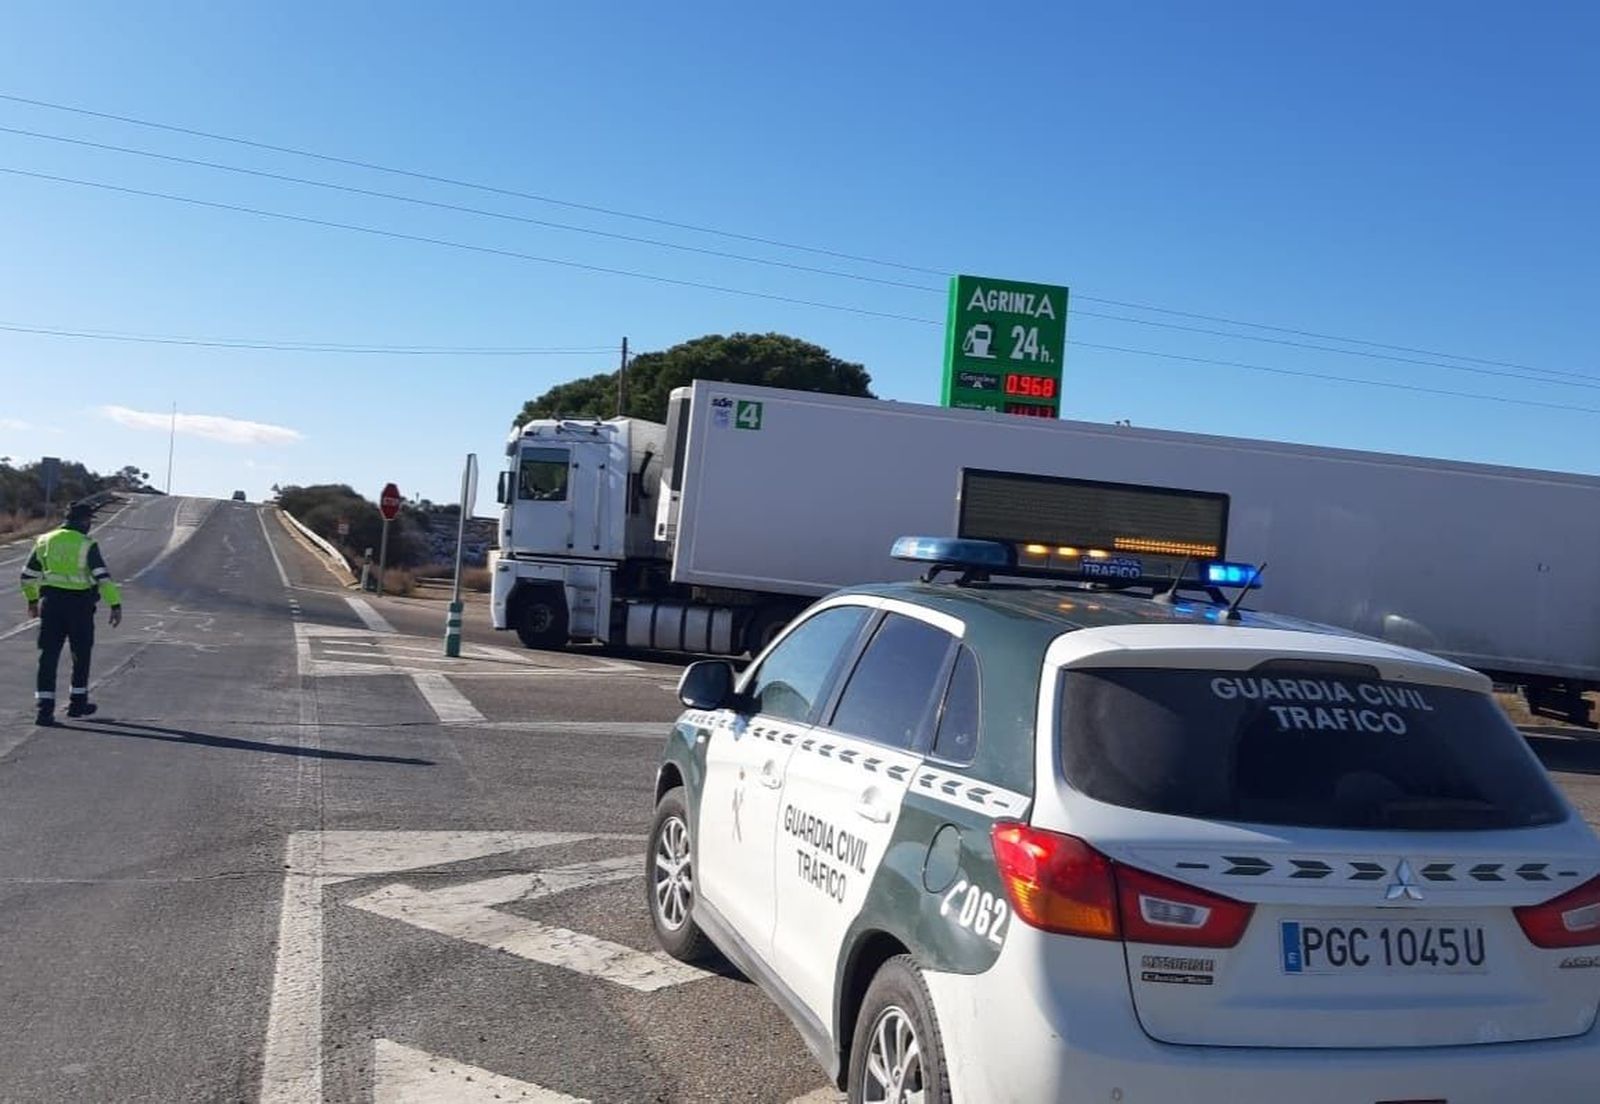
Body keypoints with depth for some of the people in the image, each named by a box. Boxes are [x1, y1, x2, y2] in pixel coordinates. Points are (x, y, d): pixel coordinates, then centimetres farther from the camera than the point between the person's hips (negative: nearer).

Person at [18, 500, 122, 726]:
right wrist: (115, 605, -14)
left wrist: (32, 600, 27)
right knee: (81, 654, 13)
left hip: (50, 603, 4)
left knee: (48, 655, 4)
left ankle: (45, 707, -2)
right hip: (79, 604, -4)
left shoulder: (45, 541, 7)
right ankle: (78, 703, 21)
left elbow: (28, 575, 14)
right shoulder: (87, 545, -9)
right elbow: (103, 577, -16)